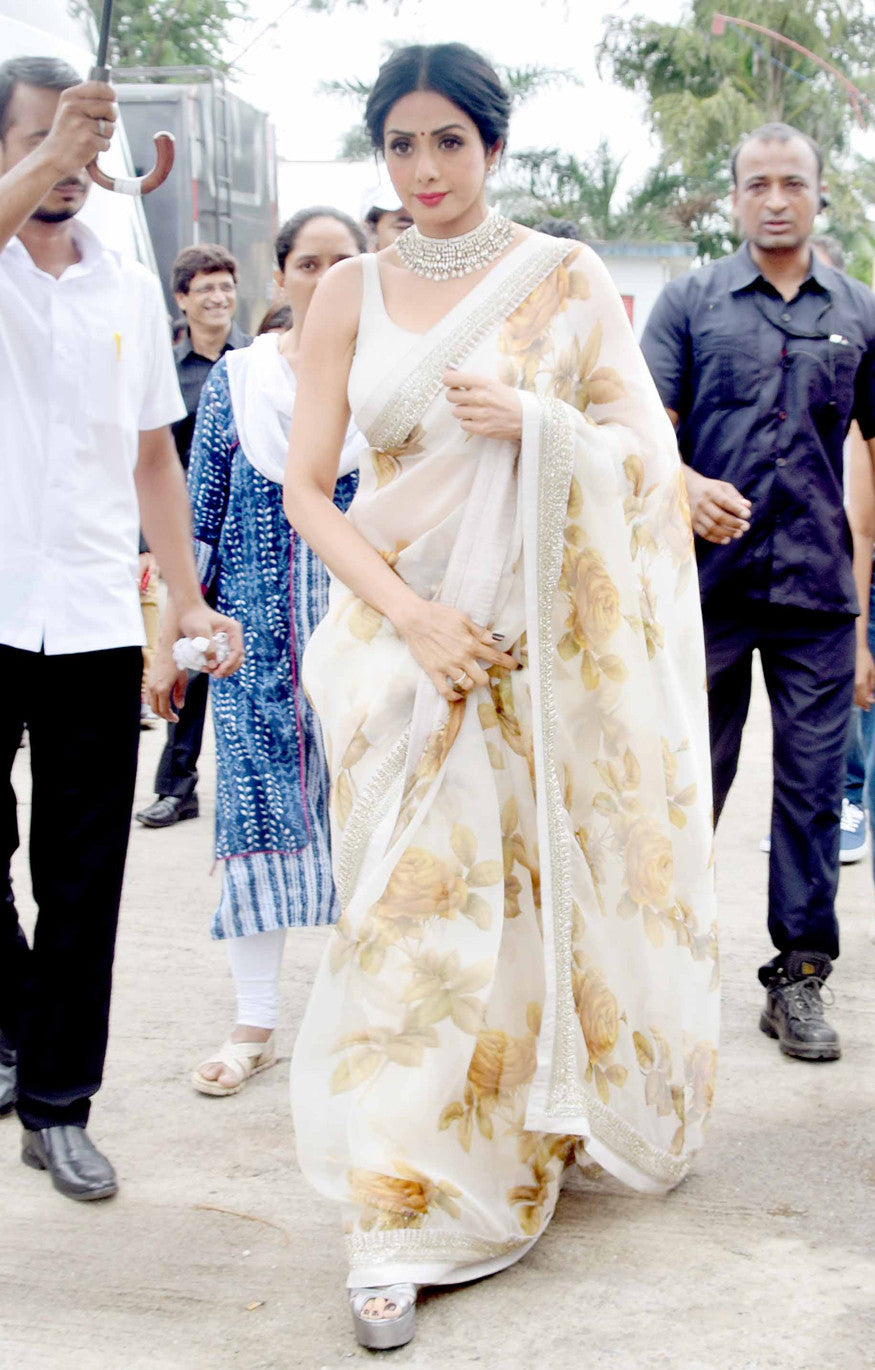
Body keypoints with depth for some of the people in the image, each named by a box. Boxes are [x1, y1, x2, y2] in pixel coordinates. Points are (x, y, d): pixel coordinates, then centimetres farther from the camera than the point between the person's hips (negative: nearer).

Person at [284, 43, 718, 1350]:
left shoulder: (566, 277, 1)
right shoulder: (350, 292, 5)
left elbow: (650, 455, 0)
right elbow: (307, 488, 1)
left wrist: (535, 423, -19)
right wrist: (410, 615, -13)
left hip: (530, 644, -1)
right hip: (395, 639, 1)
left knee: (519, 896, 5)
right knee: (410, 912, -1)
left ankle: (540, 1129, 30)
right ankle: (399, 1223, 7)